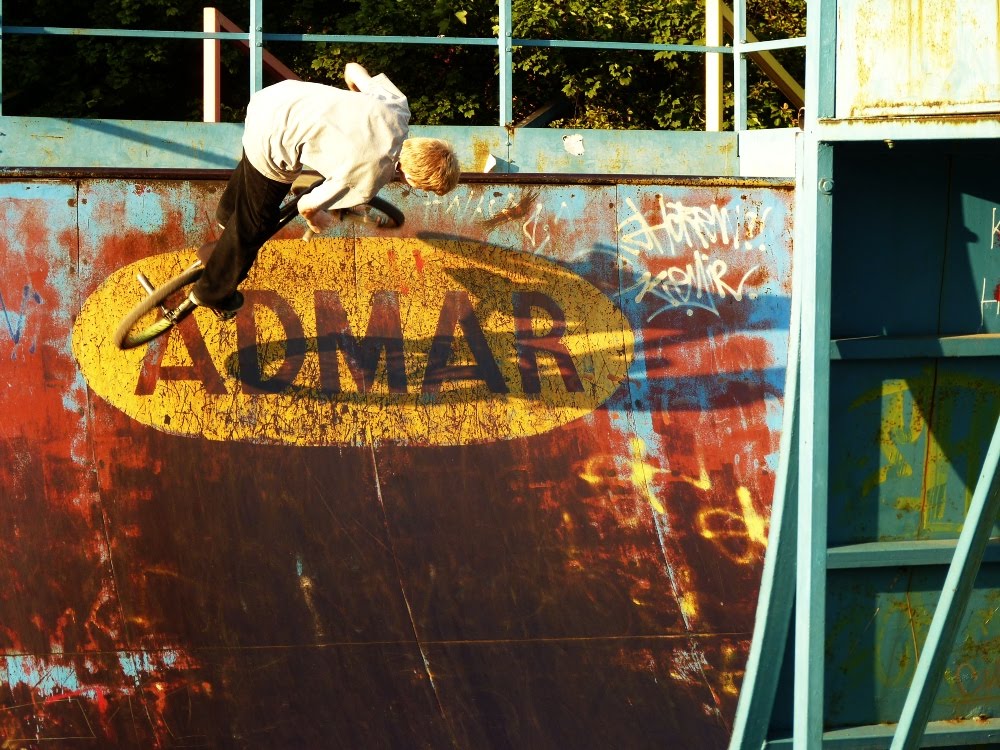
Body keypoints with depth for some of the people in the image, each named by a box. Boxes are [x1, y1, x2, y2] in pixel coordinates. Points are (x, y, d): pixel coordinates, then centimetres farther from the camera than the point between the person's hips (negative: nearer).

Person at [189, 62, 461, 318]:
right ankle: (213, 292, 41)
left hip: (273, 96, 7)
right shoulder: (366, 182, -25)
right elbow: (306, 205, -11)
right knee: (256, 224, 17)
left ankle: (228, 213, 71)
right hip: (271, 143, -7)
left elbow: (352, 69, 8)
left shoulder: (398, 107, -10)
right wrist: (315, 220, 14)